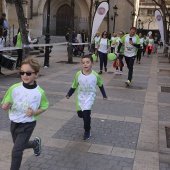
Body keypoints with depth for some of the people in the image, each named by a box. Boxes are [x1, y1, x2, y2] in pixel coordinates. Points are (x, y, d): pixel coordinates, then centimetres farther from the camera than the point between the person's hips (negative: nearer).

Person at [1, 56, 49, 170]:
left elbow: (45, 106, -1)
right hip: (14, 123, 4)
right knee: (20, 145, 25)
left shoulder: (39, 92, -17)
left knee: (16, 151, -6)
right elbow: (5, 105, -1)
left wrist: (35, 112, -20)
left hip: (28, 125, -4)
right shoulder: (14, 88, -12)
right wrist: (5, 106, -25)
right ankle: (35, 143, 55)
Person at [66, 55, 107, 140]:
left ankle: (87, 131, 3)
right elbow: (74, 86, 1)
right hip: (80, 97, 3)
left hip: (90, 97, -3)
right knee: (80, 114, 14)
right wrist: (69, 94, -9)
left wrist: (104, 95, 13)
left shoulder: (95, 75, -14)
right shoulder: (78, 74, -12)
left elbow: (100, 85, 5)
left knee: (86, 113, -17)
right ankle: (87, 118, 51)